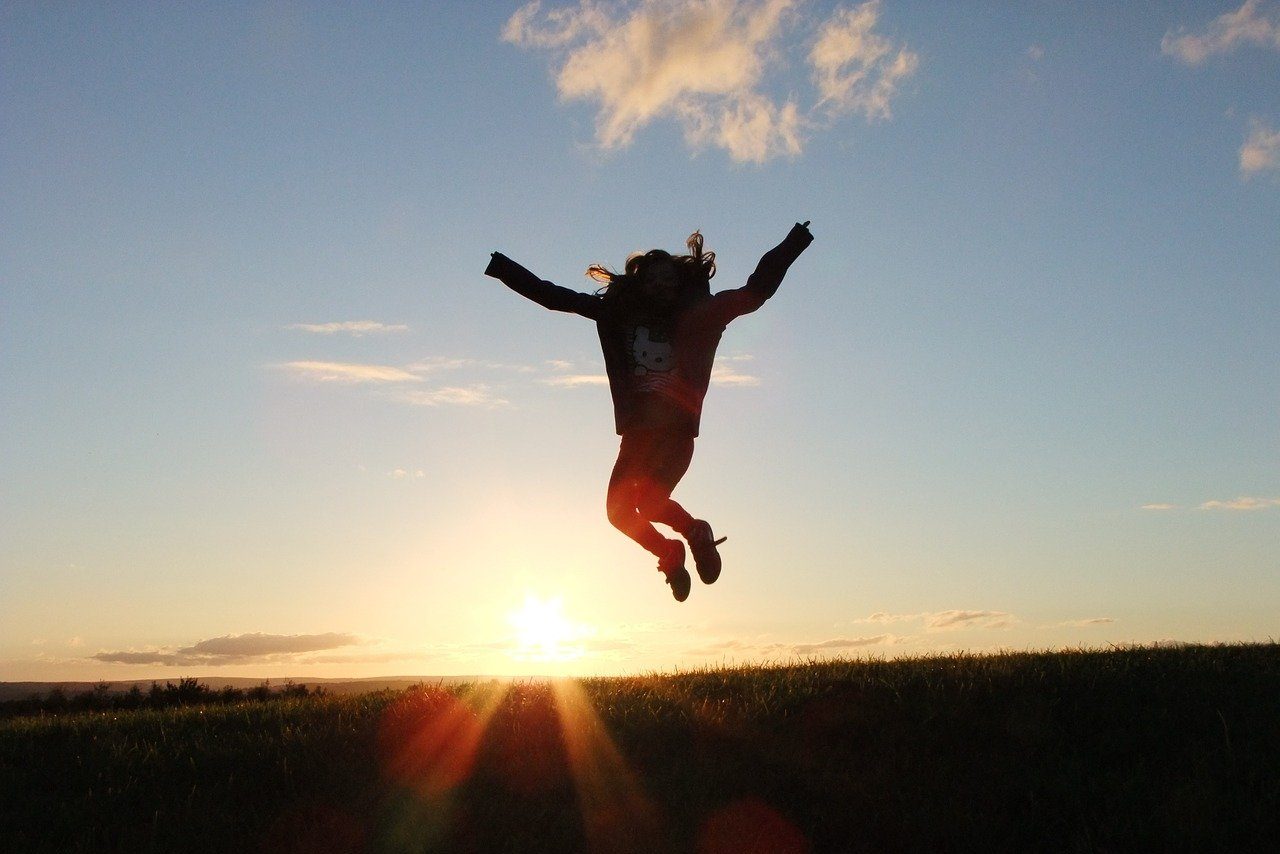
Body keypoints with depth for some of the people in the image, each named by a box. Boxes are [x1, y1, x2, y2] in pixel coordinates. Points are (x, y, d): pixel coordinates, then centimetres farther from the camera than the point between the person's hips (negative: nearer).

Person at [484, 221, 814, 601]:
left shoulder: (699, 315, 3)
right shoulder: (619, 314, 7)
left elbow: (756, 291, 6)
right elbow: (555, 297, 10)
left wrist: (791, 246, 2)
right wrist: (503, 267, 10)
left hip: (678, 432, -4)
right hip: (637, 434, 4)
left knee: (649, 502, -22)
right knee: (619, 510, -1)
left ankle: (696, 530, 9)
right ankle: (669, 553, 26)